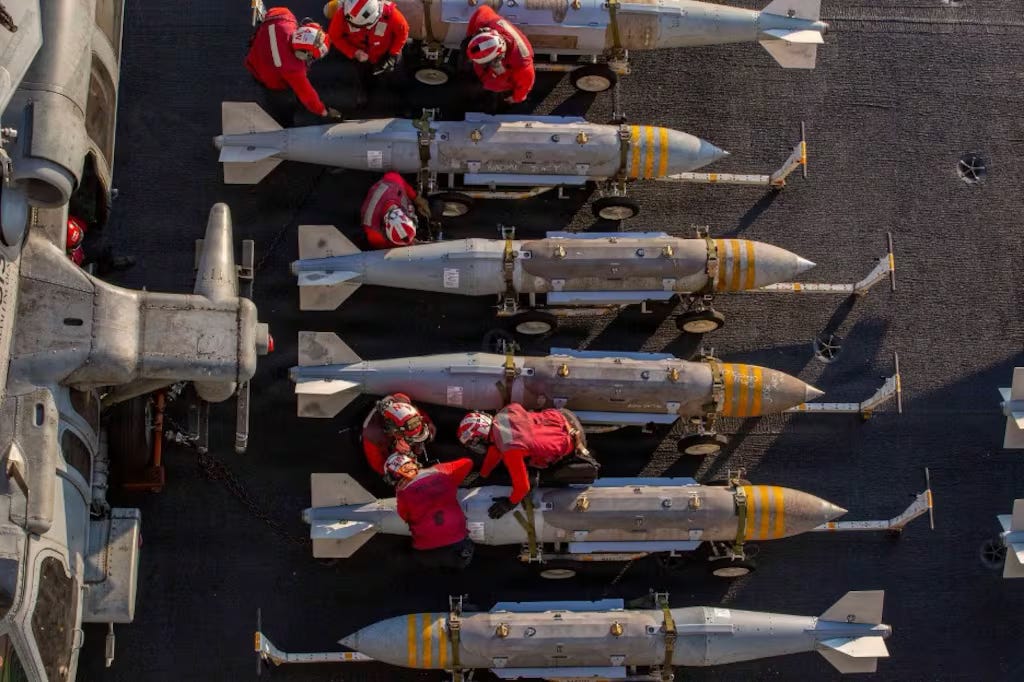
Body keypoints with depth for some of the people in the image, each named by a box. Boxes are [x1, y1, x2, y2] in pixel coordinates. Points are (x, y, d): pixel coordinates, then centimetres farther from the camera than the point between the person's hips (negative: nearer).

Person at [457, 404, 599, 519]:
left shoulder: (510, 449, -34)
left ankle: (586, 466, 5)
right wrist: (482, 475, 15)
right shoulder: (505, 413, -12)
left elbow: (522, 486, -25)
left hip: (570, 445, -8)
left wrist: (511, 503, -6)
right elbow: (496, 446, 7)